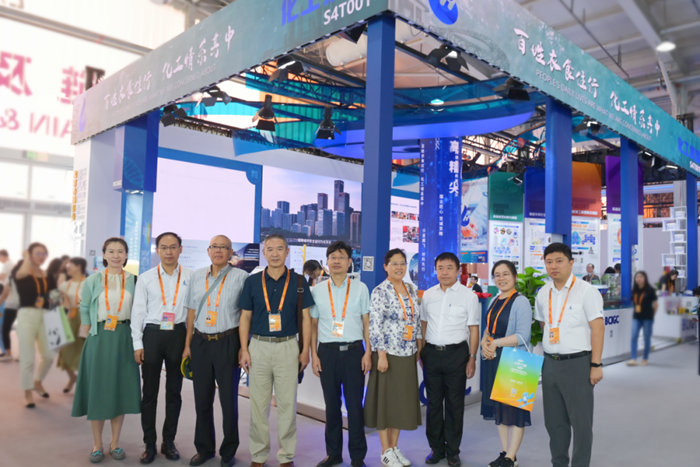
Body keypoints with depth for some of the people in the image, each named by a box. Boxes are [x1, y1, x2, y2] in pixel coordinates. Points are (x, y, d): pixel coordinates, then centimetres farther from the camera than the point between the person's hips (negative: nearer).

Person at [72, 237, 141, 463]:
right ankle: (97, 444, 19)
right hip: (99, 338, 0)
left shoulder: (133, 281, 2)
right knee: (98, 389, 5)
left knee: (121, 389, 6)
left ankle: (115, 443, 21)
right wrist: (91, 336, -1)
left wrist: (135, 338, -2)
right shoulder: (93, 280, 2)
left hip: (124, 339, 0)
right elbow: (85, 310, 5)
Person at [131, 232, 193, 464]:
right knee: (150, 391, 7)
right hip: (152, 334, 0)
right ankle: (149, 443, 21)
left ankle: (169, 441, 25)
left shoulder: (190, 277, -1)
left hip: (178, 335, 0)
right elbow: (138, 312, 3)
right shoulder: (145, 278, 2)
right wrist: (137, 344, -1)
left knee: (174, 391, 10)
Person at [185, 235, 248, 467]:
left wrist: (244, 346, -9)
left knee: (228, 399, 7)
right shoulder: (197, 276, 8)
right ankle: (204, 448, 31)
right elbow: (192, 311, 11)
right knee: (202, 399, 13)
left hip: (228, 343, -4)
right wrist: (187, 344, 8)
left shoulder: (241, 277, -5)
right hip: (200, 342, 4)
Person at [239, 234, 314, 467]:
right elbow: (245, 317, 6)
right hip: (258, 346, 1)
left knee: (287, 404, 5)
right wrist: (244, 349, -1)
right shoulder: (252, 281, 4)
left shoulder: (298, 281, 2)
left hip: (288, 347, -1)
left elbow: (305, 317, 3)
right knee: (258, 404, 8)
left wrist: (305, 350, -2)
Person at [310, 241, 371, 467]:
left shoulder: (360, 288, 2)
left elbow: (367, 322, 4)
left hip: (353, 351, -1)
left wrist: (368, 352, -3)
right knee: (331, 405, 12)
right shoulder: (317, 291, 5)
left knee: (355, 405, 5)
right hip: (327, 352, 1)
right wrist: (314, 354, 1)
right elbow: (313, 324, 7)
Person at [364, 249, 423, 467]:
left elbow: (416, 321, 14)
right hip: (388, 353, -6)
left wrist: (419, 348, 10)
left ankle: (395, 447, 26)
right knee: (385, 399, 3)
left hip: (408, 354, 6)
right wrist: (381, 355, -18)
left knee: (403, 400, 13)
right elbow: (375, 326, -15)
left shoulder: (411, 290, 9)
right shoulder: (380, 292, -11)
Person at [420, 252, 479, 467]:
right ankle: (436, 448, 25)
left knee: (454, 404, 6)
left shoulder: (468, 295, -3)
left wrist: (472, 358, -7)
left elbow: (473, 329, -3)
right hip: (431, 353, 3)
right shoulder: (428, 295, 7)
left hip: (456, 353, -3)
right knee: (433, 403, 11)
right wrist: (421, 352, 9)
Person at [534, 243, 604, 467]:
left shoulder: (586, 291, -9)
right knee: (554, 420, 14)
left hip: (578, 363, -6)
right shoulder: (543, 293, 9)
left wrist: (596, 365, -13)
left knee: (581, 421, 3)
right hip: (550, 363, 6)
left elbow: (598, 328, -11)